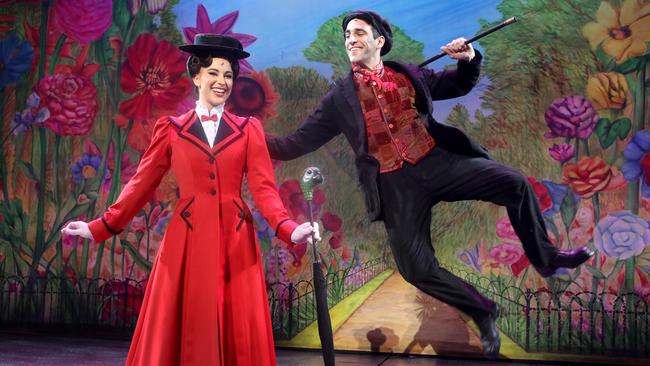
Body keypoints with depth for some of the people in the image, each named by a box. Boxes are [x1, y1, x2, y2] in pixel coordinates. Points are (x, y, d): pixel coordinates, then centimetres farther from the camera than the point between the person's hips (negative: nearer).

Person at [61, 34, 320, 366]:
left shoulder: (248, 129, 7)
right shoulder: (171, 129, 7)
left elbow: (264, 188, -1)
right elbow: (142, 184, 7)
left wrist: (288, 229, -17)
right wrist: (101, 227, 1)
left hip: (235, 240, 0)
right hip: (186, 240, 0)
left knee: (240, 337, 4)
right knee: (183, 332, 6)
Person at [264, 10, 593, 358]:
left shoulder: (408, 74, 11)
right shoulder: (340, 97, 5)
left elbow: (458, 85, 22)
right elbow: (298, 142, 4)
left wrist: (469, 58, 0)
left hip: (437, 161, 1)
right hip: (396, 184, -1)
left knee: (515, 184, -11)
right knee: (416, 268, -8)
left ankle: (545, 257, 12)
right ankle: (482, 311, 15)